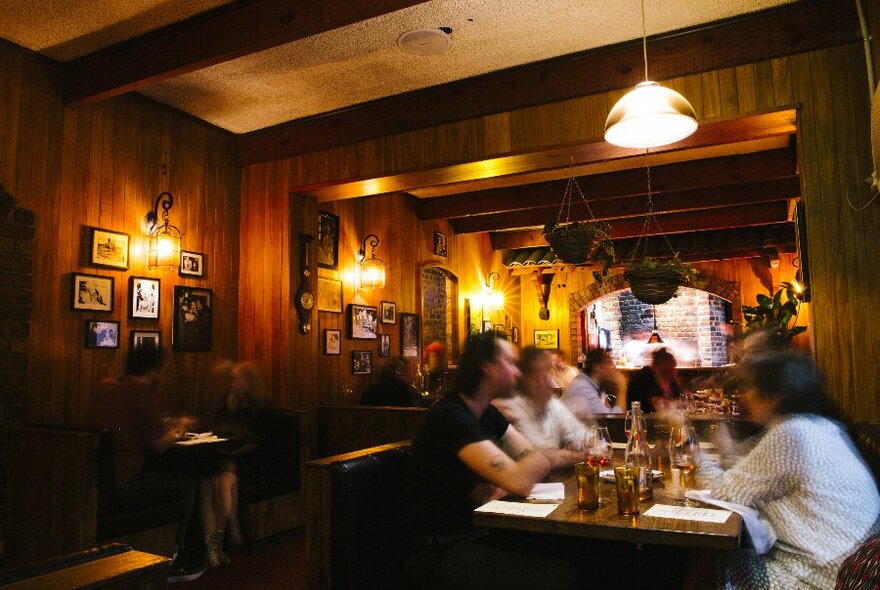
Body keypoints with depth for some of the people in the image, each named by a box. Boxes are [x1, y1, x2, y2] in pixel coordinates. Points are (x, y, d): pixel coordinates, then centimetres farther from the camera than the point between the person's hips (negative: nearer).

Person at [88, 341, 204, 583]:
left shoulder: (104, 386, 11)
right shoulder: (141, 391, -14)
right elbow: (159, 445, -11)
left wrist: (170, 425, 23)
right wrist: (179, 429, 8)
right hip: (120, 487, -8)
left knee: (161, 478, 27)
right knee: (187, 483, 9)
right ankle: (171, 563, 17)